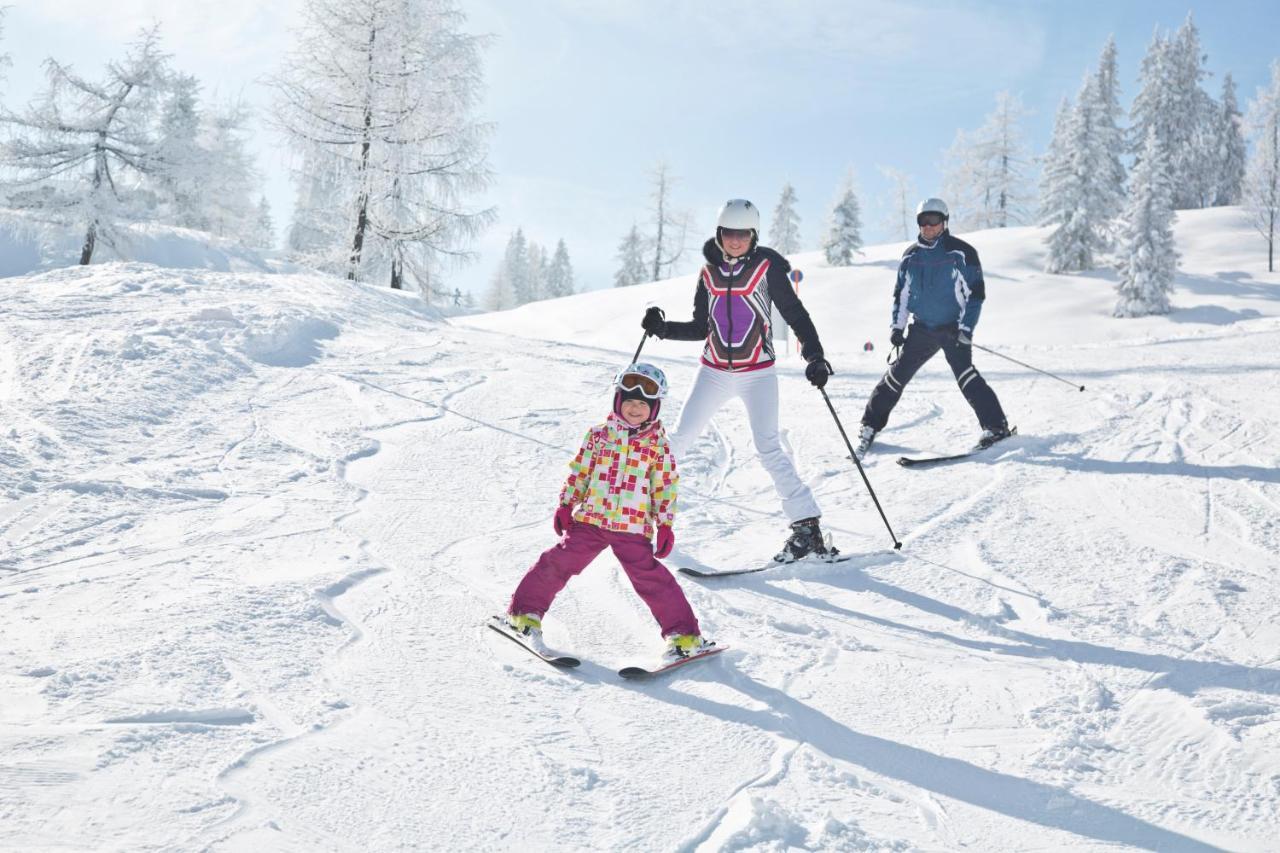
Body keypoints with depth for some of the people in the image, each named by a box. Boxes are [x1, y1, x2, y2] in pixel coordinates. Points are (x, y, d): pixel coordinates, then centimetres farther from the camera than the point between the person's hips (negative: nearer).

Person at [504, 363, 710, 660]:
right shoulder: (599, 435, 5)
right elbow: (578, 472, 10)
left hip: (633, 528, -2)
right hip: (589, 519, 2)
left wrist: (665, 524, 1)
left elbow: (666, 487, 5)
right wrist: (566, 505, 5)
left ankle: (683, 633, -1)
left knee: (650, 576, -8)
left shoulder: (659, 445, 2)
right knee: (559, 562, 0)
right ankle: (526, 611, 18)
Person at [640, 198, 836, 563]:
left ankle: (807, 526, -11)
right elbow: (701, 328, 12)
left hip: (757, 372, -4)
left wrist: (814, 356, -21)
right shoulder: (709, 272, 6)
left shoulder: (767, 268, -6)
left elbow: (796, 315, -7)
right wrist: (662, 327, -1)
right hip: (714, 372, 4)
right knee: (679, 440, 7)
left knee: (768, 447, -14)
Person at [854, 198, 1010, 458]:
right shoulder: (911, 255, 7)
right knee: (898, 373, 1)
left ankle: (996, 427, -17)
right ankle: (870, 426, 12)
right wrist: (897, 326, 7)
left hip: (954, 327, -4)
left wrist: (966, 328, -14)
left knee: (964, 373, -22)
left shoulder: (961, 253, -7)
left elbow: (975, 293, -6)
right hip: (922, 328, 4)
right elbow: (901, 293, 16)